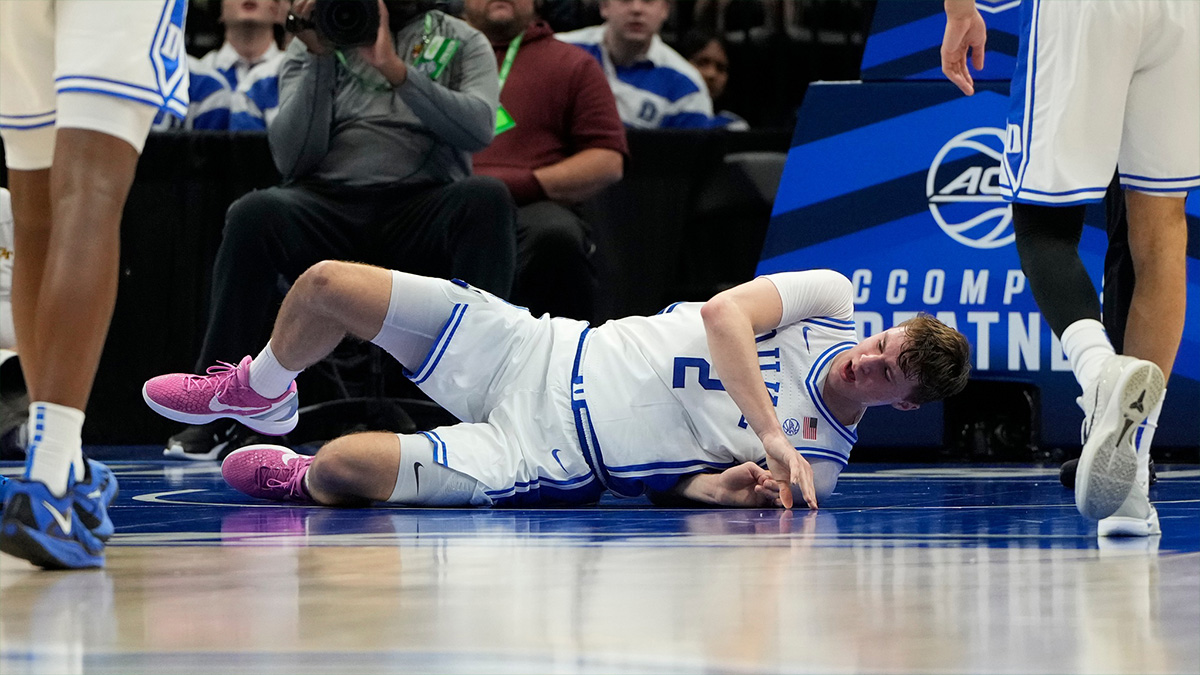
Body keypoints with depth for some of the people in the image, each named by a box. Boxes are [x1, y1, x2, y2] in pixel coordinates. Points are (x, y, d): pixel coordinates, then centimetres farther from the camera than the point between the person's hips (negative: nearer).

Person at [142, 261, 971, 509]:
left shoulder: (818, 462, -9)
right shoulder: (832, 299, -5)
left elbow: (684, 485, -7)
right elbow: (724, 313, -16)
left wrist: (726, 486, -31)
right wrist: (770, 432, -23)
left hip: (547, 457, -3)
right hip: (537, 352, 3)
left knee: (342, 468, -23)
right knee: (327, 285, 2)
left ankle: (298, 479, 18)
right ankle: (261, 392, 37)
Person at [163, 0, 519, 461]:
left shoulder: (462, 42, 15)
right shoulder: (315, 44, 16)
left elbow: (479, 127, -6)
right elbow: (292, 160, 2)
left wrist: (396, 69, -15)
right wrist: (320, 59, -7)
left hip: (423, 210, 0)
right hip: (327, 205, 0)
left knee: (488, 198, -33)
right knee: (256, 213, -33)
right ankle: (219, 418, -25)